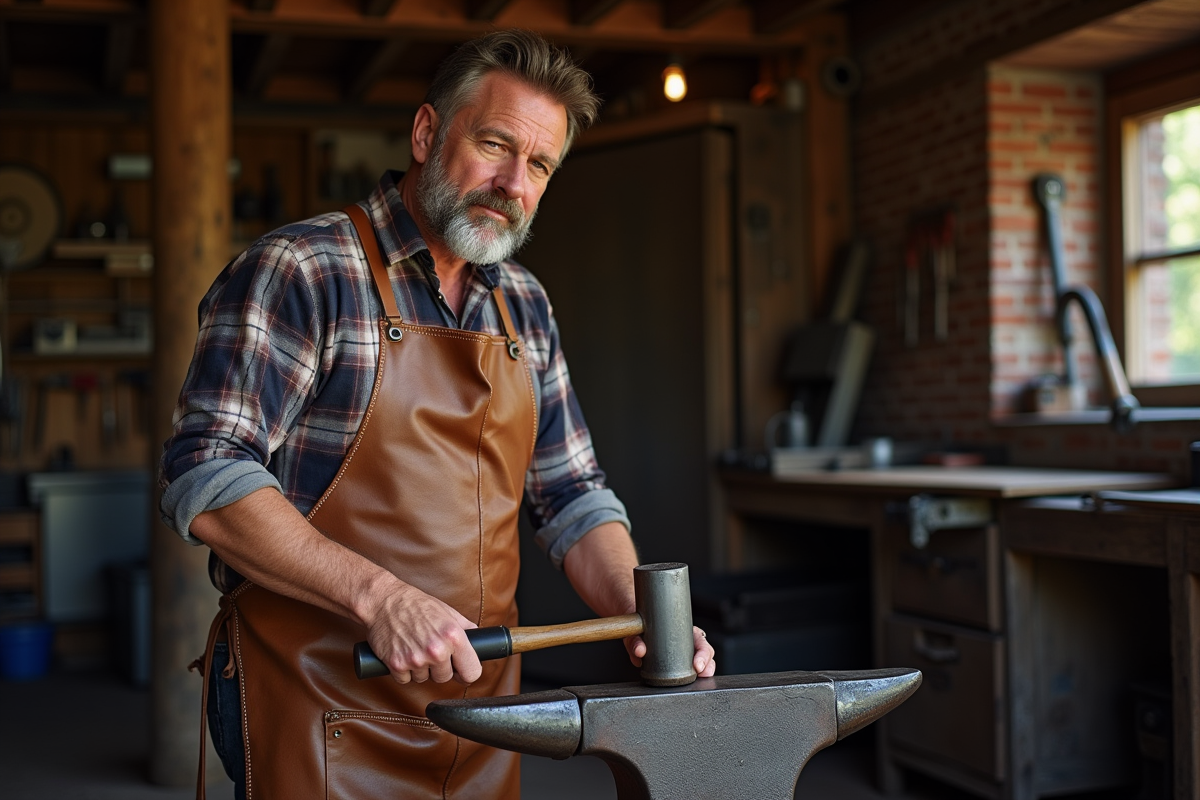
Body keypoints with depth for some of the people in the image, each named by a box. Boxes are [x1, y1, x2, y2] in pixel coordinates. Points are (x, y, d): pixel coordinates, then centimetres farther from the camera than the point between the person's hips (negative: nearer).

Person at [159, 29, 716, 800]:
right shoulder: (300, 270, -11)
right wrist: (378, 597, -27)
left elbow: (572, 496, 12)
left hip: (477, 693, 7)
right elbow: (207, 479, -19)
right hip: (323, 705, -6)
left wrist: (641, 618, -4)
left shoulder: (525, 305, 10)